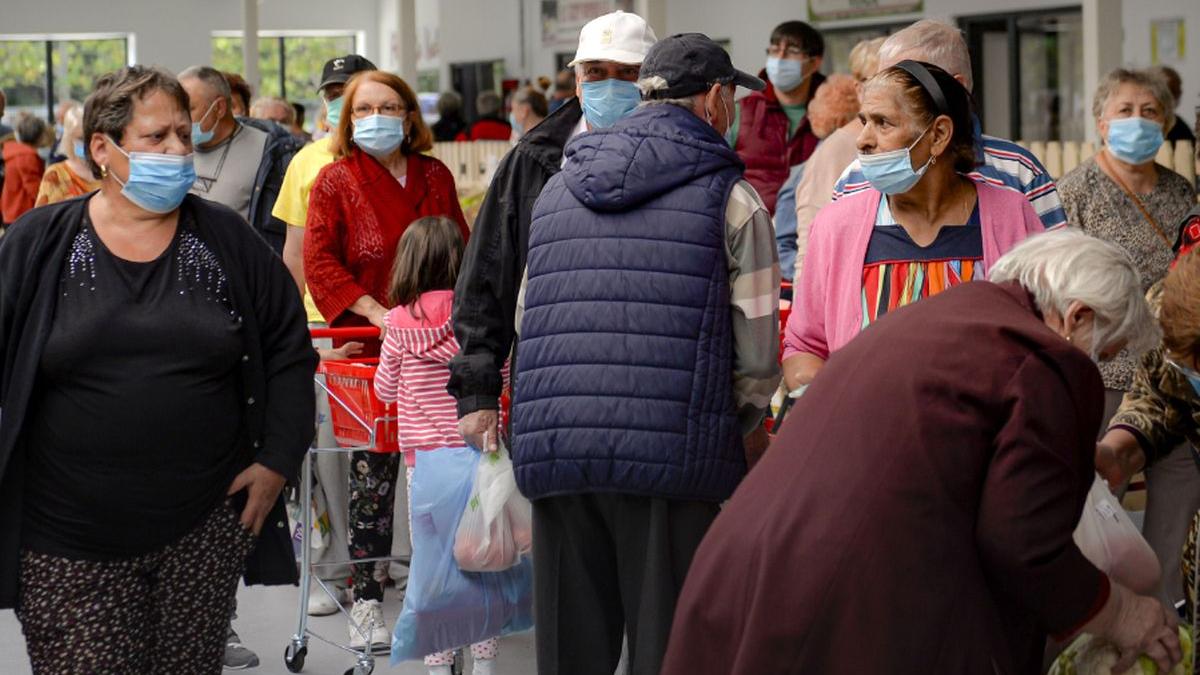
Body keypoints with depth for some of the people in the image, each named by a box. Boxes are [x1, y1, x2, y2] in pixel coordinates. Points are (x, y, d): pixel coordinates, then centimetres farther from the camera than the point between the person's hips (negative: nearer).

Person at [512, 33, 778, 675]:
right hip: (673, 450, -4)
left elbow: (527, 323, 17)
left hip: (551, 451, 4)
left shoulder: (556, 190, 17)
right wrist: (745, 424, 19)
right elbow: (756, 352, 0)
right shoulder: (730, 197, 2)